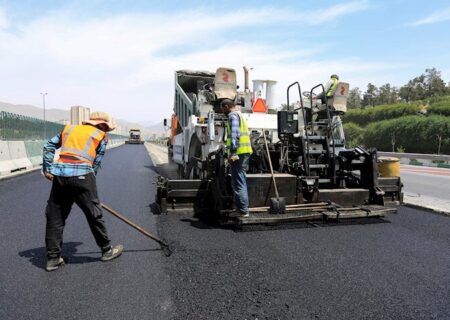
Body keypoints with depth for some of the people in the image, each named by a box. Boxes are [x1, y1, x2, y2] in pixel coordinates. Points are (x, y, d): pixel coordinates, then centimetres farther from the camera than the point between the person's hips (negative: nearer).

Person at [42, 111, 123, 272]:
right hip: (81, 175, -4)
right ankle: (107, 250, 22)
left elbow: (49, 146, 17)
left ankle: (53, 258, 19)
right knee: (94, 214, 8)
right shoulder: (101, 136, 10)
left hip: (59, 174, 5)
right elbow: (96, 163, 6)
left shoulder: (69, 128, 23)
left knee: (55, 216, 13)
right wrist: (88, 184, 13)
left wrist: (47, 169, 15)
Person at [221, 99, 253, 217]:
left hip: (239, 152, -10)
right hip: (245, 151, 10)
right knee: (241, 181, 16)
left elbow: (235, 134, -19)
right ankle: (243, 209, 24)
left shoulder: (233, 115, -5)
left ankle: (243, 211, -5)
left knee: (238, 182, -8)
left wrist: (232, 152, -25)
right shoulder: (239, 114, 25)